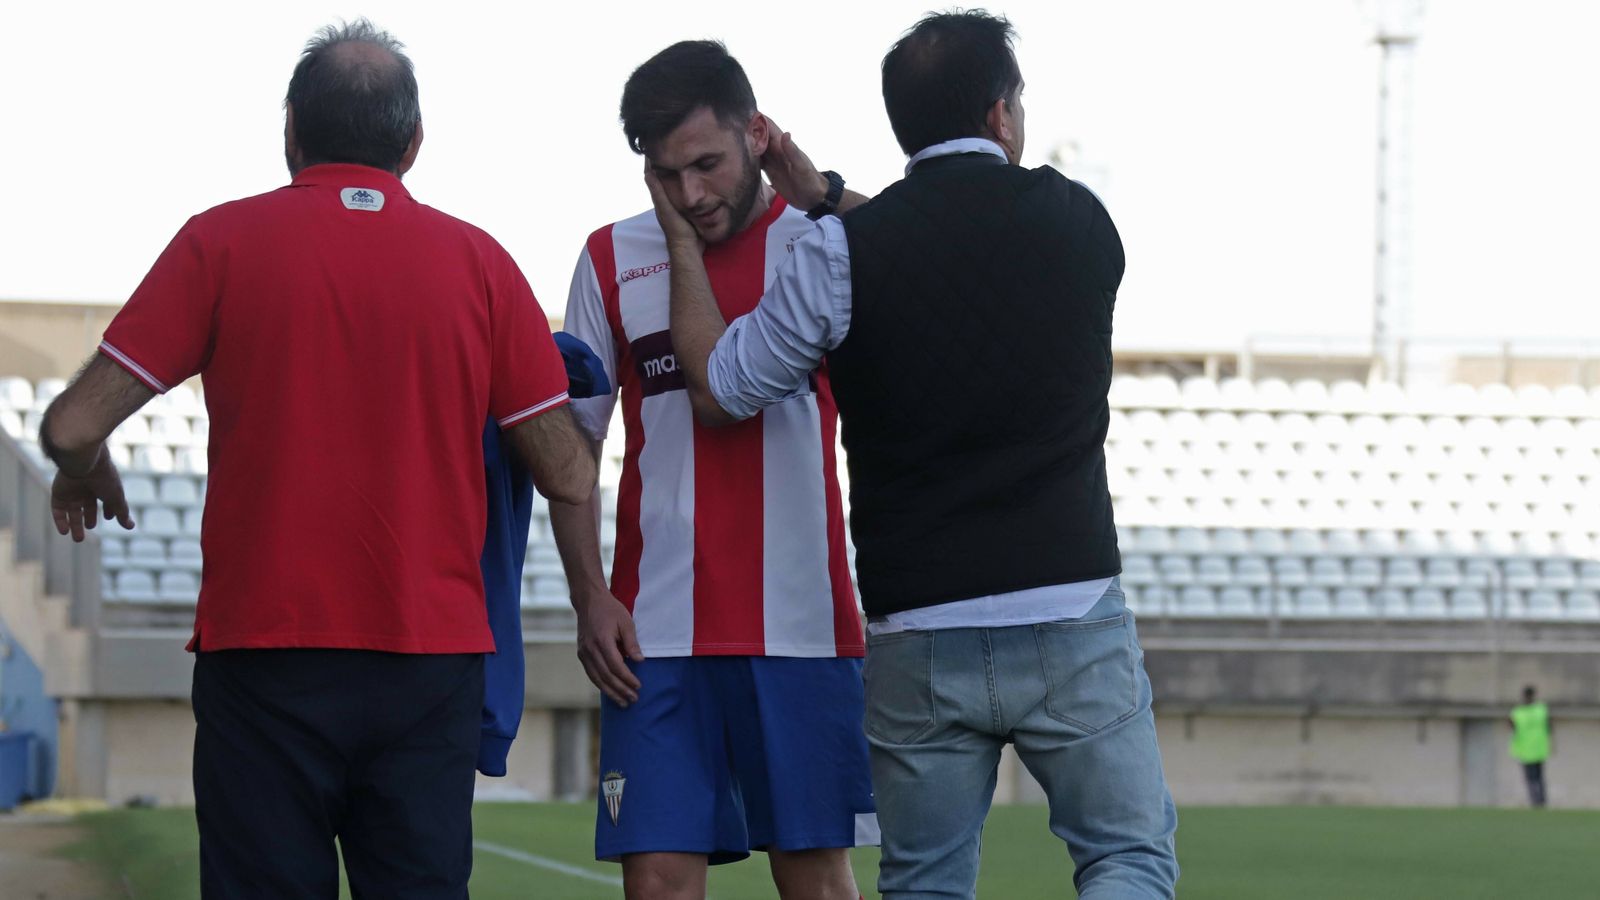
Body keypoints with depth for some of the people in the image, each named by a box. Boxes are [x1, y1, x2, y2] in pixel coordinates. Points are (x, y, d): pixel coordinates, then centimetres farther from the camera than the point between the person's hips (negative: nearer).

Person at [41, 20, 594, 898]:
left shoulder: (223, 241, -1)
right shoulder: (477, 259, 4)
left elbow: (75, 424, -4)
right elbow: (568, 476, 4)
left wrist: (84, 473, 19)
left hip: (266, 658, -1)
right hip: (433, 657, 2)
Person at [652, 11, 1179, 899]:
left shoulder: (844, 255, -5)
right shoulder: (1080, 225, 0)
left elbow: (718, 389, 6)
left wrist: (681, 238, 16)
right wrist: (829, 203, 21)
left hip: (917, 640, 1)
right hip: (1071, 620, 0)